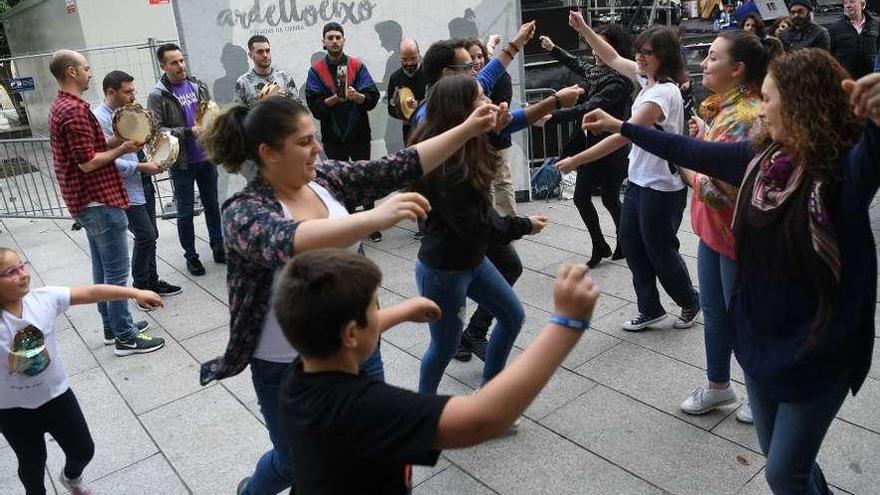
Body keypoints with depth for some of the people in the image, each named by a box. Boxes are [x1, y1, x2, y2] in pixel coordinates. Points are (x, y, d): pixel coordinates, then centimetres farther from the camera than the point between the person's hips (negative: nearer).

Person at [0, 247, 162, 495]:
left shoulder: (43, 298, -17)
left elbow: (90, 293, -17)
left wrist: (136, 293, -19)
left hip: (56, 394, 3)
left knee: (83, 450, 20)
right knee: (32, 463, 22)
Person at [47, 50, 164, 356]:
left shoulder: (61, 107, 14)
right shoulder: (75, 110, -19)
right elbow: (88, 162, -22)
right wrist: (122, 149, -10)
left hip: (88, 201, 11)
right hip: (99, 201, -11)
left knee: (103, 267, 17)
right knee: (117, 270, -4)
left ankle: (112, 325, 28)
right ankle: (125, 336, 3)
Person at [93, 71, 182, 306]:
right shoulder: (100, 119, -15)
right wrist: (141, 167, -19)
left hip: (143, 183, 9)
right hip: (125, 189, -9)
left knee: (150, 235, 14)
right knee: (146, 235, -8)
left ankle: (152, 282, 27)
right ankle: (141, 289, 8)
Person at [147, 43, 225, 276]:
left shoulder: (198, 85, 4)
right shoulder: (158, 95, -10)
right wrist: (189, 132, -22)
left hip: (207, 157, 4)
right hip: (182, 162, -4)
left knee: (212, 205, 15)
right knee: (185, 211, 7)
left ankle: (218, 247, 30)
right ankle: (191, 256, 20)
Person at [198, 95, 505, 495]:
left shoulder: (326, 177, -4)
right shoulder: (244, 211, -21)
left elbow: (399, 167, -7)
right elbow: (289, 243, -42)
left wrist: (468, 129, -13)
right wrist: (376, 217, -54)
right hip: (290, 367, -4)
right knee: (297, 462, 19)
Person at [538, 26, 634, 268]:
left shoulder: (619, 82, -21)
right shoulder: (596, 70, 4)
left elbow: (589, 108, -32)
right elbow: (578, 65, 28)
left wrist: (552, 118, -39)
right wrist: (553, 49, 34)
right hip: (590, 144, 8)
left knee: (610, 199, 7)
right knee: (581, 197, 8)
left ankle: (624, 243, 31)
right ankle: (600, 247, 23)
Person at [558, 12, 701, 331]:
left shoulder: (664, 92, -25)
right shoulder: (647, 78, 2)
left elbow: (622, 137, -29)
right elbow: (613, 58, 16)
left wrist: (575, 161, -29)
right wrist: (584, 30, 4)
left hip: (662, 187, -9)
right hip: (639, 180, 9)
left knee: (660, 251, 8)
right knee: (631, 243, 13)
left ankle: (690, 302, 34)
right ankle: (650, 310, 27)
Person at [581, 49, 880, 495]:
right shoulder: (761, 156, -2)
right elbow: (690, 152, 8)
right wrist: (620, 127, 15)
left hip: (817, 352, -6)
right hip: (760, 338, 6)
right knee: (777, 455, 22)